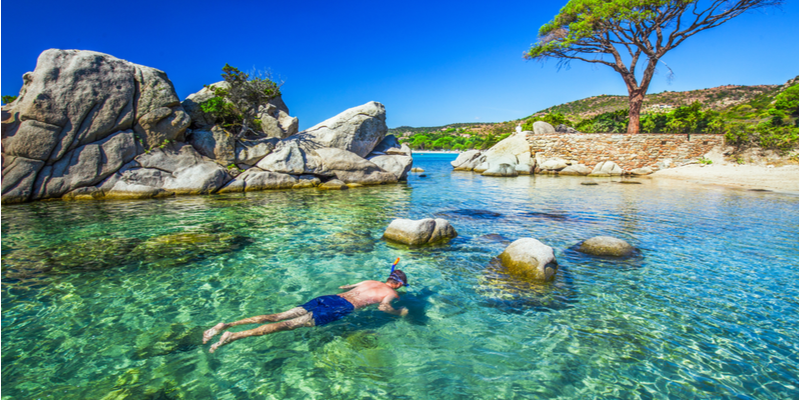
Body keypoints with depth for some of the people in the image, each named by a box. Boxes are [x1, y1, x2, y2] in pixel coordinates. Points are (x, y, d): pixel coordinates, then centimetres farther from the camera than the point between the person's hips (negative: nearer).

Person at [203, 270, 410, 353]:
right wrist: (400, 312, 9)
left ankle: (227, 325, -9)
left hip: (327, 298, 7)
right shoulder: (391, 292, 11)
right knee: (291, 324, -16)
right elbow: (383, 307, -12)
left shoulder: (370, 282, 30)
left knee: (278, 316, -2)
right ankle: (234, 336, -26)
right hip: (341, 307, -6)